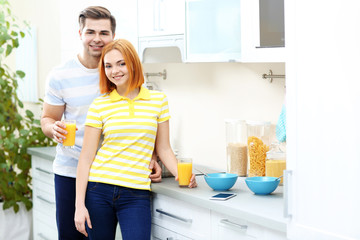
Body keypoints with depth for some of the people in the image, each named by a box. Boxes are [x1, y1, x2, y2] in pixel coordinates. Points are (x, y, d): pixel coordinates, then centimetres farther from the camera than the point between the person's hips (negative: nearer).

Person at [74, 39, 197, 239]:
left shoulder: (158, 100, 5)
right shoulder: (99, 105, 2)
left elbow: (163, 148, 12)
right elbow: (86, 157, 1)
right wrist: (80, 205, -4)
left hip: (136, 194, 0)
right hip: (99, 190, 0)